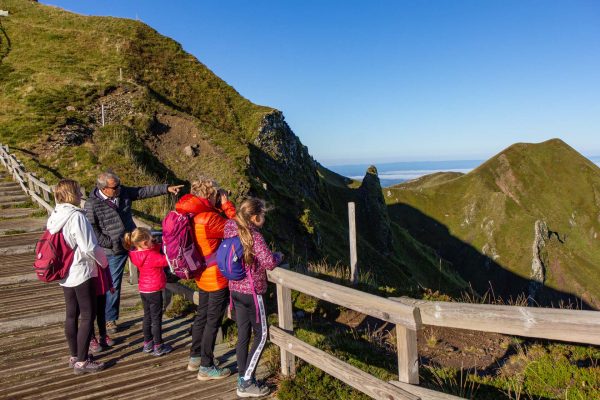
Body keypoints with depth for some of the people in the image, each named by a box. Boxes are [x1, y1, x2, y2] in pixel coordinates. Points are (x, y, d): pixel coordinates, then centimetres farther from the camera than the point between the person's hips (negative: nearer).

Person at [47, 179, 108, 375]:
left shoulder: (54, 216, 4)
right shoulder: (76, 216, -21)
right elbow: (89, 248, -21)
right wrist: (103, 261, -5)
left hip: (65, 273, 8)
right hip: (82, 273, -8)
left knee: (72, 314, 16)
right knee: (88, 316, 1)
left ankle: (74, 356, 28)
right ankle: (82, 362, 5)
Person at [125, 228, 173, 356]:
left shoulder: (136, 254, 0)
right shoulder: (151, 256, -24)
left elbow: (155, 248, 6)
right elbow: (165, 260, -23)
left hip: (143, 290, 8)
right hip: (154, 291, -8)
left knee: (147, 316, 19)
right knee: (156, 318, 2)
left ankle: (147, 343, 29)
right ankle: (158, 347, 11)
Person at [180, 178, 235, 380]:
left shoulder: (193, 215, 0)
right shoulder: (208, 218, -27)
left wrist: (220, 208, 1)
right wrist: (227, 205, -11)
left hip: (203, 276, 9)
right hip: (218, 277, -9)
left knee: (202, 315, 21)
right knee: (213, 321, 4)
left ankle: (195, 358, 36)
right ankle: (206, 367, 16)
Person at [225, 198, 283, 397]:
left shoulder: (231, 231, 2)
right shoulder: (254, 236, -19)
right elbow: (269, 263, -20)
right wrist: (278, 256, -2)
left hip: (235, 290, 8)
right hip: (251, 292, -8)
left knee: (243, 335, 15)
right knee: (261, 336, 4)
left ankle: (243, 378, 24)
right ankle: (246, 383, 7)